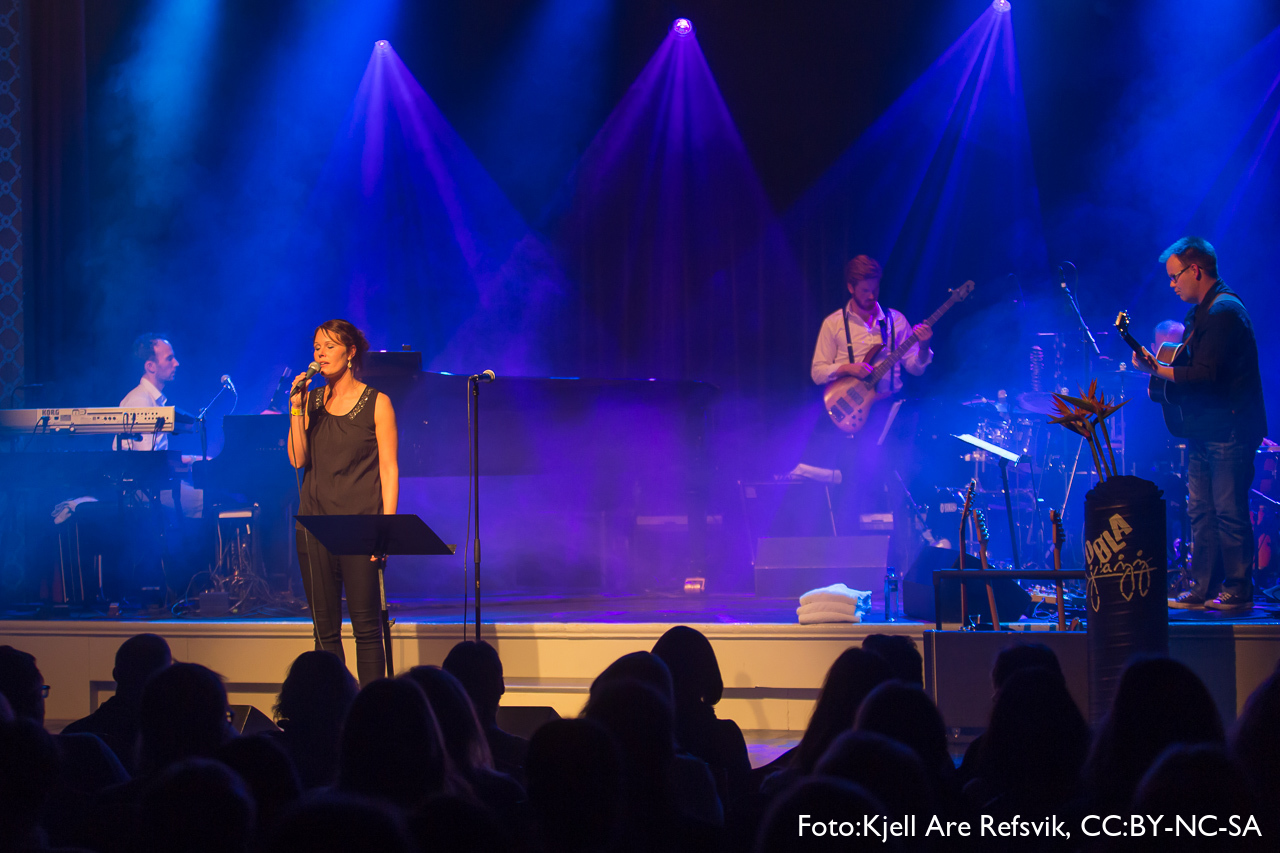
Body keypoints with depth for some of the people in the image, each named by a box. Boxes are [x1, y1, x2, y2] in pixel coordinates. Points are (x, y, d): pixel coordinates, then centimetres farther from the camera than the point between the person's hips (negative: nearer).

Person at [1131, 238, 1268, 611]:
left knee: (1229, 512, -7)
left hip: (1229, 429, -10)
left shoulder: (1224, 311, -15)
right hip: (1204, 429, 10)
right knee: (1201, 511, 9)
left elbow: (1204, 374, -22)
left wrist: (1156, 369, -17)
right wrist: (1159, 371, 8)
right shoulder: (1199, 313, 17)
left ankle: (1238, 591, -3)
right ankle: (1204, 590, 12)